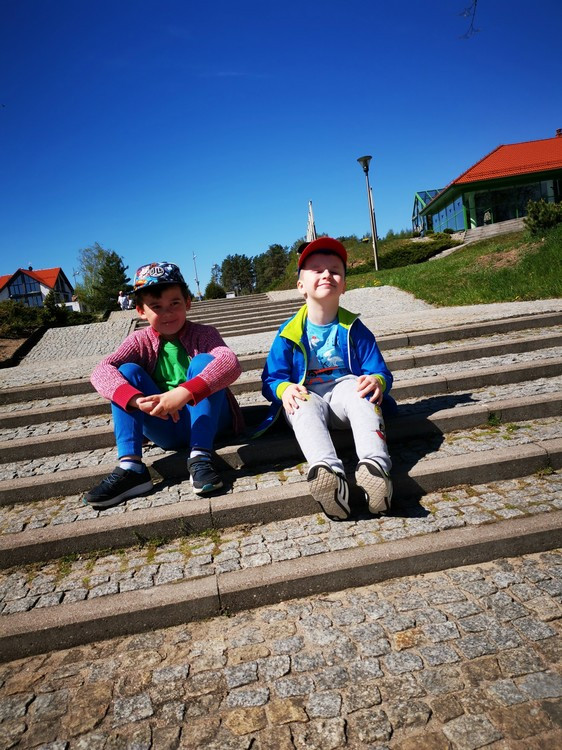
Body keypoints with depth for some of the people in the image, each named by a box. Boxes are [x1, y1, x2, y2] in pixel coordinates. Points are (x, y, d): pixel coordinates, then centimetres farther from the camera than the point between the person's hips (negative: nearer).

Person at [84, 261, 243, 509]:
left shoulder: (203, 334, -7)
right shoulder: (140, 341, 0)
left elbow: (230, 363, -30)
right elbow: (101, 372, -19)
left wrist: (185, 393, -45)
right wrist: (136, 399, -40)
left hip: (207, 421, -2)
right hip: (166, 429, 3)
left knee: (202, 361, -25)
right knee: (127, 371, -16)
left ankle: (200, 458, -29)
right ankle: (130, 467, -26)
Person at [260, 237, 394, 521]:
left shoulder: (354, 329, 7)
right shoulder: (289, 333, 5)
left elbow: (380, 371, 5)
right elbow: (271, 379, 3)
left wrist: (377, 381, -22)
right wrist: (285, 389, -22)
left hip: (344, 391, 1)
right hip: (306, 396, 0)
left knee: (361, 393, -35)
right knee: (305, 407, -37)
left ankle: (373, 464, -55)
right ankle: (327, 470, -61)